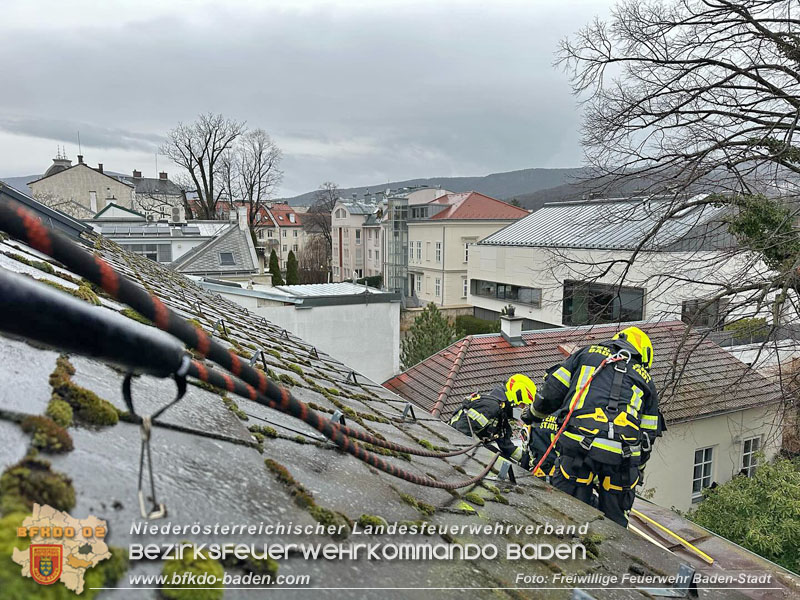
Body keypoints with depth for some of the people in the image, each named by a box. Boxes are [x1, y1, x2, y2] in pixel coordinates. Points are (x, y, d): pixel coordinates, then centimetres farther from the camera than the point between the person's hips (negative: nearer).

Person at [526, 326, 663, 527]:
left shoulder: (588, 353, 20)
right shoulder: (646, 380, 25)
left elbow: (553, 390, 14)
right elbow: (648, 435, 25)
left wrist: (536, 413, 31)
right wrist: (637, 472, 36)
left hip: (578, 445, -2)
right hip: (621, 454, 2)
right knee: (614, 524, 16)